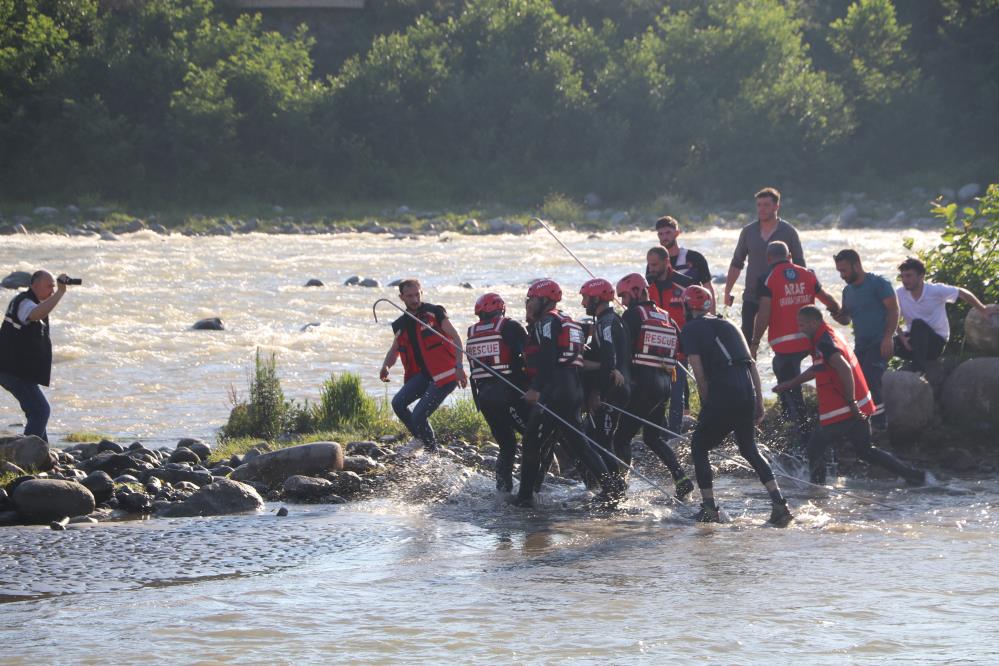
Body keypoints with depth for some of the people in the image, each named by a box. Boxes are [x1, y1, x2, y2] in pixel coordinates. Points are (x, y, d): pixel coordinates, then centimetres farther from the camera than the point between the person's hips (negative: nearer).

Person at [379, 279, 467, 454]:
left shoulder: (434, 312, -4)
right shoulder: (401, 324, 13)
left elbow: (455, 338, -7)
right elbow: (394, 351, 24)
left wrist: (459, 367, -17)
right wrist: (385, 366, 1)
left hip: (444, 374, -6)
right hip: (422, 374, 6)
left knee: (419, 415, -16)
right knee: (398, 402, -16)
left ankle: (432, 452, 5)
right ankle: (421, 438, 5)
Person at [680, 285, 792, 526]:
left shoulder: (690, 330, 4)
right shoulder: (728, 325, 22)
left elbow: (700, 374, -5)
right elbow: (752, 364, 17)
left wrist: (707, 406, 5)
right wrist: (759, 403, 18)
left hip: (722, 394, -6)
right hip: (747, 391, 6)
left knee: (699, 447, 13)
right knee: (749, 450, 20)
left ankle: (709, 508, 8)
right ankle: (778, 502, 6)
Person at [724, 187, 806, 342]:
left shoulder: (789, 232, -1)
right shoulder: (748, 231, 5)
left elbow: (800, 265, 4)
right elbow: (737, 263, 13)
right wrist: (727, 291, 10)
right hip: (751, 297, 2)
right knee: (747, 340, -4)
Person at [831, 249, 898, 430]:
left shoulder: (878, 283, -9)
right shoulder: (848, 290, 15)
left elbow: (893, 310, -12)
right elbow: (847, 319, 22)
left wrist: (888, 337, -21)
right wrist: (838, 315, -2)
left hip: (880, 344, -8)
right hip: (861, 345, 8)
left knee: (870, 381, -19)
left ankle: (879, 424, -15)